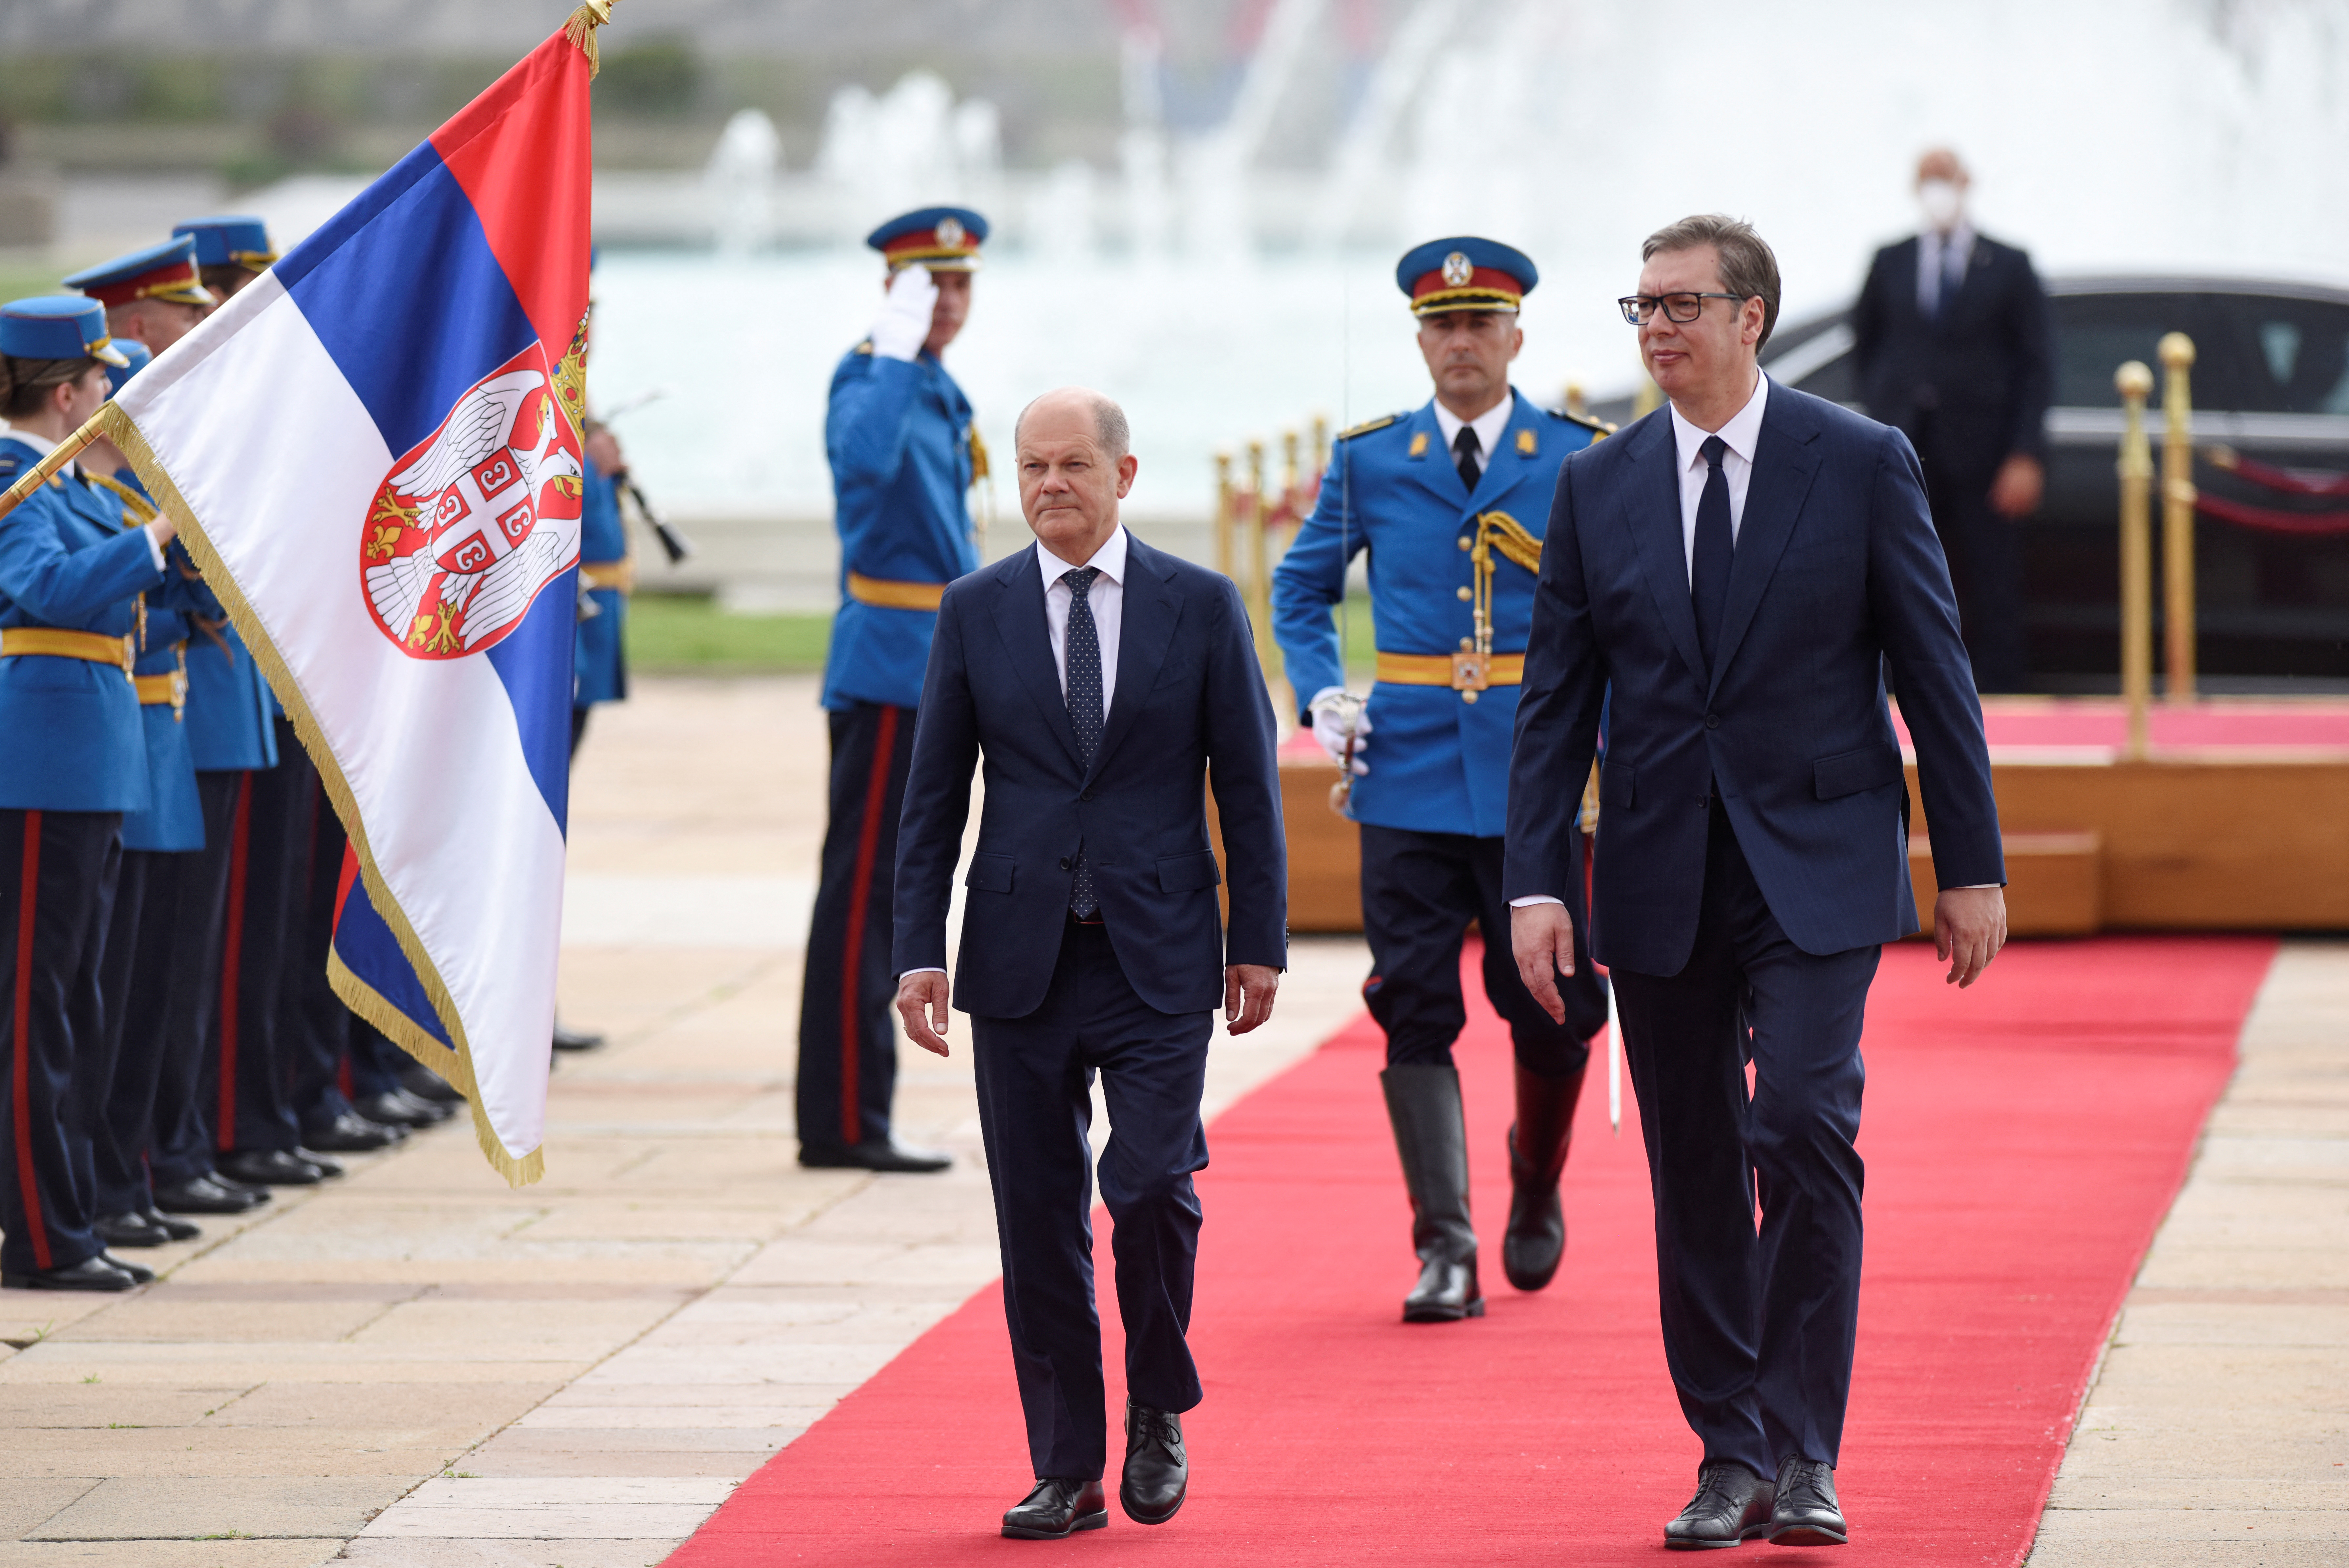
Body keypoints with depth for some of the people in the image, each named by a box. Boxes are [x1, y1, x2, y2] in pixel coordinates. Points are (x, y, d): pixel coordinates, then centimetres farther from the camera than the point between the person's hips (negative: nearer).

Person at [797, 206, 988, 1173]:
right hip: (889, 669, -10)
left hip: (932, 673, 10)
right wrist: (896, 347, -35)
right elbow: (864, 459, -37)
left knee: (890, 894, 12)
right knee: (863, 892, -8)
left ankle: (852, 1116, 17)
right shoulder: (870, 379, -12)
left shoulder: (941, 394, 17)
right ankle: (844, 1123, -7)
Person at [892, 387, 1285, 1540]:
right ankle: (1067, 1472, 11)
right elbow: (933, 796, 6)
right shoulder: (976, 612, 5)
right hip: (1021, 960, 2)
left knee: (1150, 1183, -15)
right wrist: (920, 952, -1)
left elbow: (1247, 785, 5)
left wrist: (1259, 942, 0)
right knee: (1038, 1219, 2)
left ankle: (1159, 1408, 9)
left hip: (1157, 957, -2)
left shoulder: (1201, 608, 2)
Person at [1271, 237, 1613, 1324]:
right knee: (1416, 1013, -5)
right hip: (1410, 780, 1)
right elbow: (1301, 588, 17)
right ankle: (1445, 1251, -4)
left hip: (1535, 778, -1)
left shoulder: (1582, 462, 2)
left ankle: (1535, 1183, 32)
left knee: (1551, 1007, 4)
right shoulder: (1368, 462, 6)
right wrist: (1320, 694, 1)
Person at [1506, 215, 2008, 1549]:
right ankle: (1731, 1460, 16)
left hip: (1817, 872, -3)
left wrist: (1972, 867, 0)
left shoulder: (1862, 464, -1)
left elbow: (1936, 674, 2)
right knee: (1694, 1177, 6)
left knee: (1801, 1127, -18)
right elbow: (1557, 698, 7)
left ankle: (1804, 1454, -11)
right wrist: (1537, 883, -3)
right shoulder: (1599, 487, 7)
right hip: (1662, 881, 3)